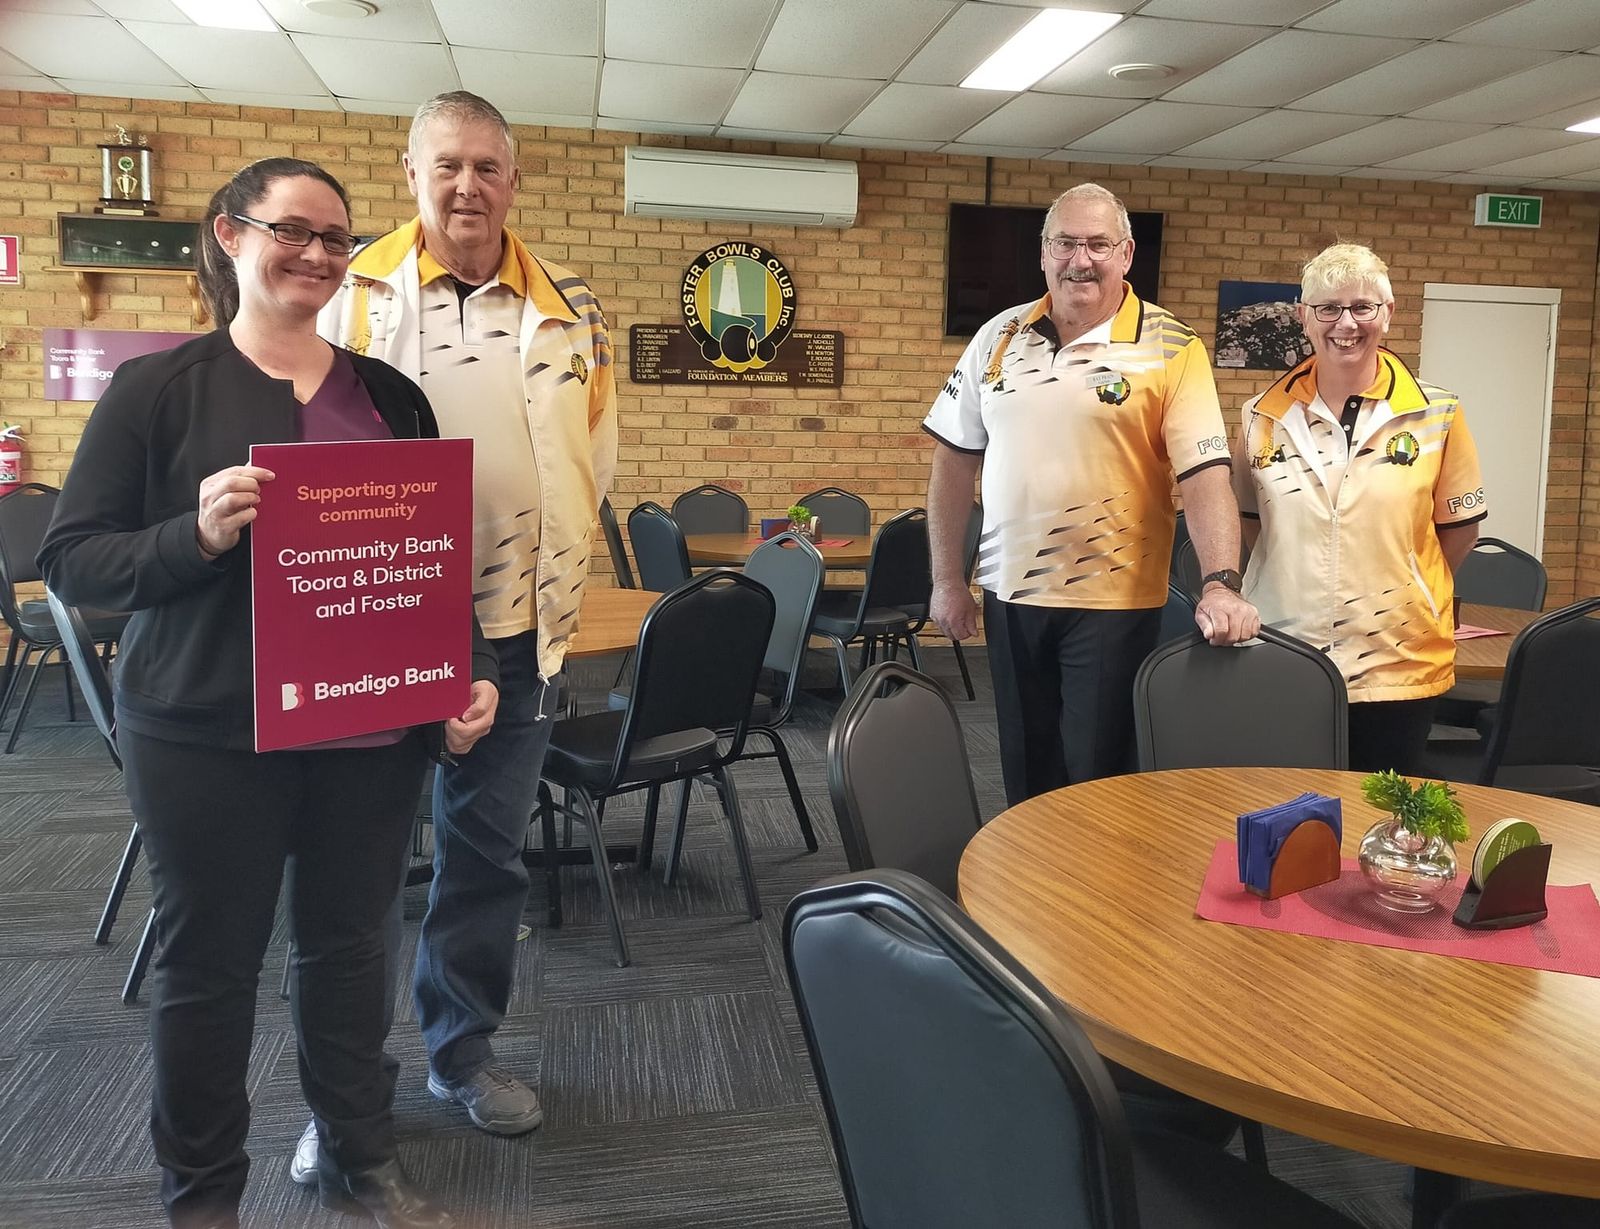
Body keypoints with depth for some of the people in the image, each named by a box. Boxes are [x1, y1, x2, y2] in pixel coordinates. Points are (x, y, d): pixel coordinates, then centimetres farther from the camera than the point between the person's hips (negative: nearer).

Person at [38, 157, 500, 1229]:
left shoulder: (391, 396, 8)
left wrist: (474, 673, 0)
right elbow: (71, 561, -5)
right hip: (208, 734, -3)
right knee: (210, 959, 10)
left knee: (350, 942, 15)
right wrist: (198, 535, -22)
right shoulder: (158, 388, -3)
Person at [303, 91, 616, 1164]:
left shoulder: (572, 310, 5)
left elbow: (593, 459, 12)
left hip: (517, 627, 2)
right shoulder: (353, 296, -1)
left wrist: (558, 578, 4)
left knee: (489, 848, 13)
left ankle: (465, 1048, 31)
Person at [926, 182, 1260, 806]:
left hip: (1113, 599, -4)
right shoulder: (1000, 337, 5)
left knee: (1097, 785, 4)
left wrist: (1221, 584, -26)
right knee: (1025, 780, 15)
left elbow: (1205, 474, -13)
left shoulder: (1170, 350, -6)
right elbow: (955, 458, 9)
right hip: (1010, 594, 4)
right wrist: (947, 579, 7)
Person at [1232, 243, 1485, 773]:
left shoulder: (1437, 415, -1)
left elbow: (1459, 526, 7)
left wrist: (1396, 590, 5)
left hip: (1397, 665, -1)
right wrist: (1297, 585, 6)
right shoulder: (1264, 416, 3)